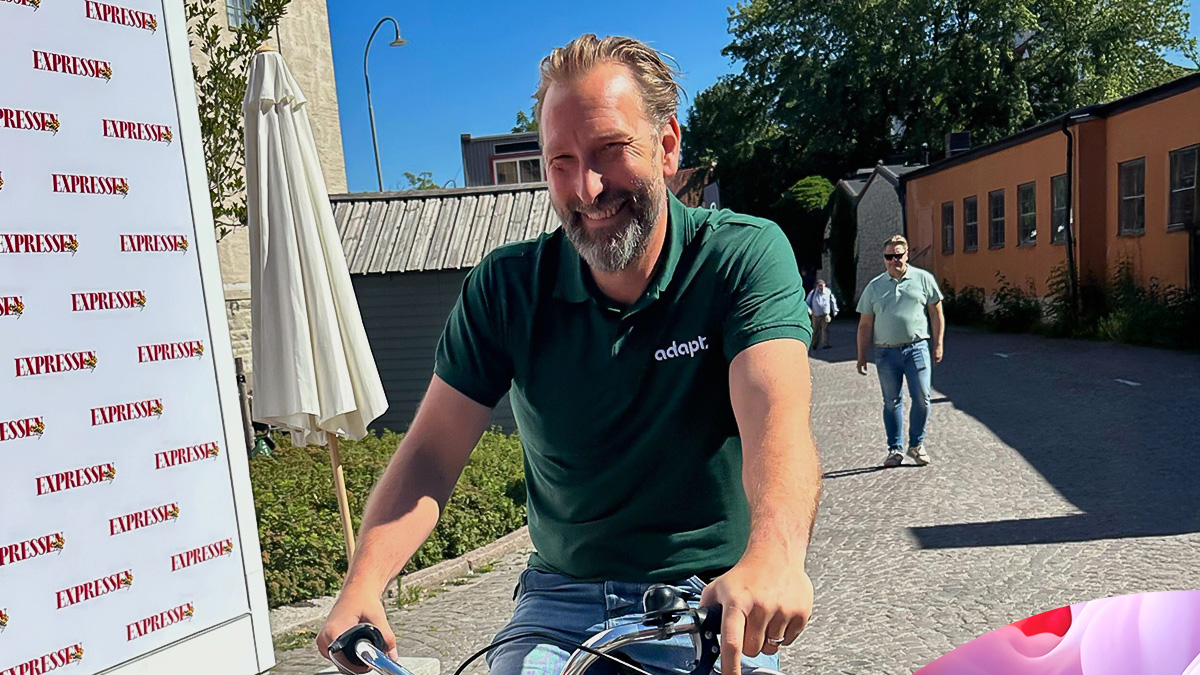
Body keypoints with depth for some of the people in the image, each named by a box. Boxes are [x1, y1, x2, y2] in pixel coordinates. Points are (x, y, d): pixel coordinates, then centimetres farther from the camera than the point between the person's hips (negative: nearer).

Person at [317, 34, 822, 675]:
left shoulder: (745, 255, -11)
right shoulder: (506, 286, -4)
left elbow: (775, 413, -26)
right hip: (561, 602, 2)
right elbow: (431, 452, -6)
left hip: (716, 607, -1)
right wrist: (362, 585, -21)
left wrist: (773, 554, -46)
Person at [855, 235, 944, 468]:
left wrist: (937, 345, 4)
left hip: (917, 348, -1)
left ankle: (917, 444, 18)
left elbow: (936, 313, 9)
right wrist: (862, 356, 6)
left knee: (922, 398, -2)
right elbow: (865, 324, 9)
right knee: (891, 402, 7)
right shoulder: (874, 286, 8)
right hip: (886, 352, 1)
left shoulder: (923, 279, 5)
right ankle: (895, 449, 18)